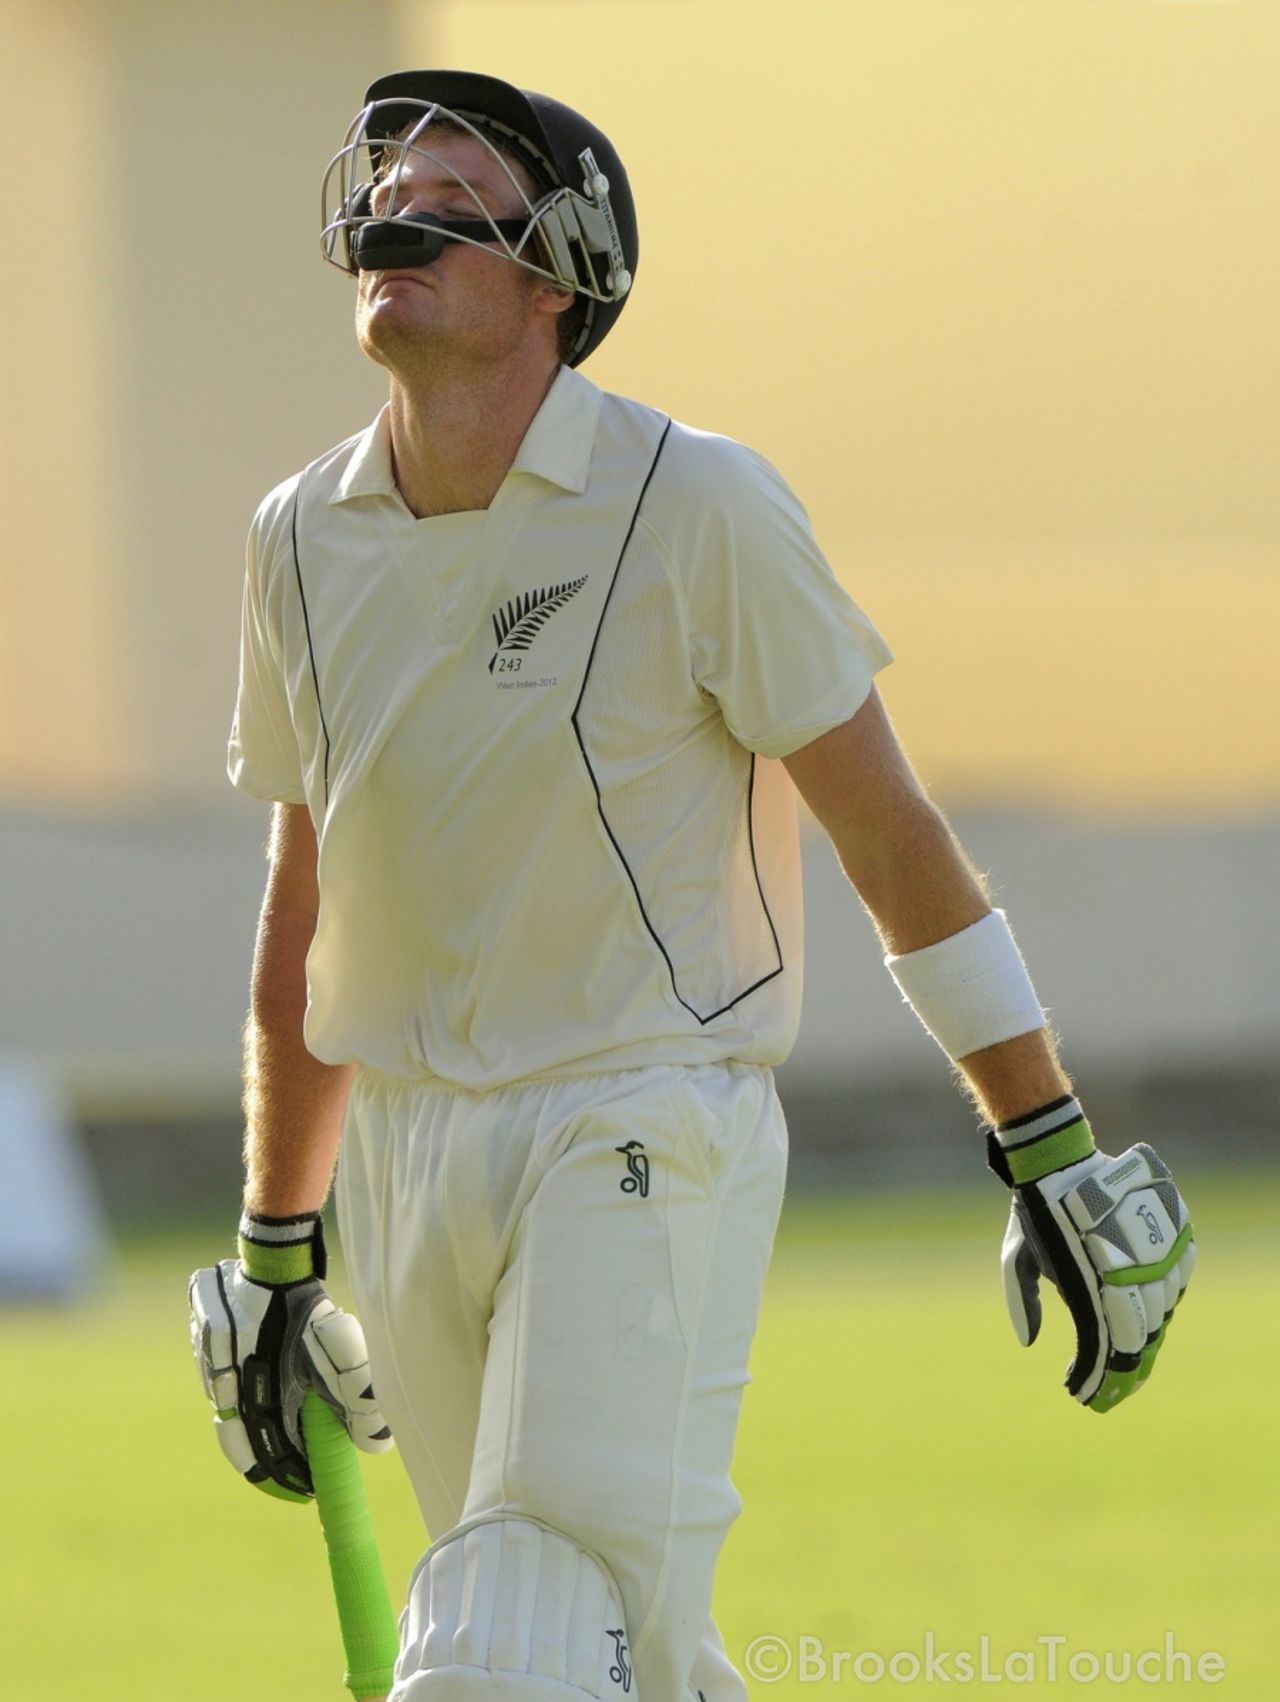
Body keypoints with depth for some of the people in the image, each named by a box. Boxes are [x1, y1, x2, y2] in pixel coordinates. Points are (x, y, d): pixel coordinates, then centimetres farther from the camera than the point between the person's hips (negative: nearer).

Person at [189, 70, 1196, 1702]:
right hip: (410, 1163, 6)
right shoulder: (303, 537, 7)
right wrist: (273, 1257, 20)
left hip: (646, 1139, -5)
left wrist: (1051, 1159, -6)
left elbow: (890, 834, -5)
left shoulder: (696, 505, -9)